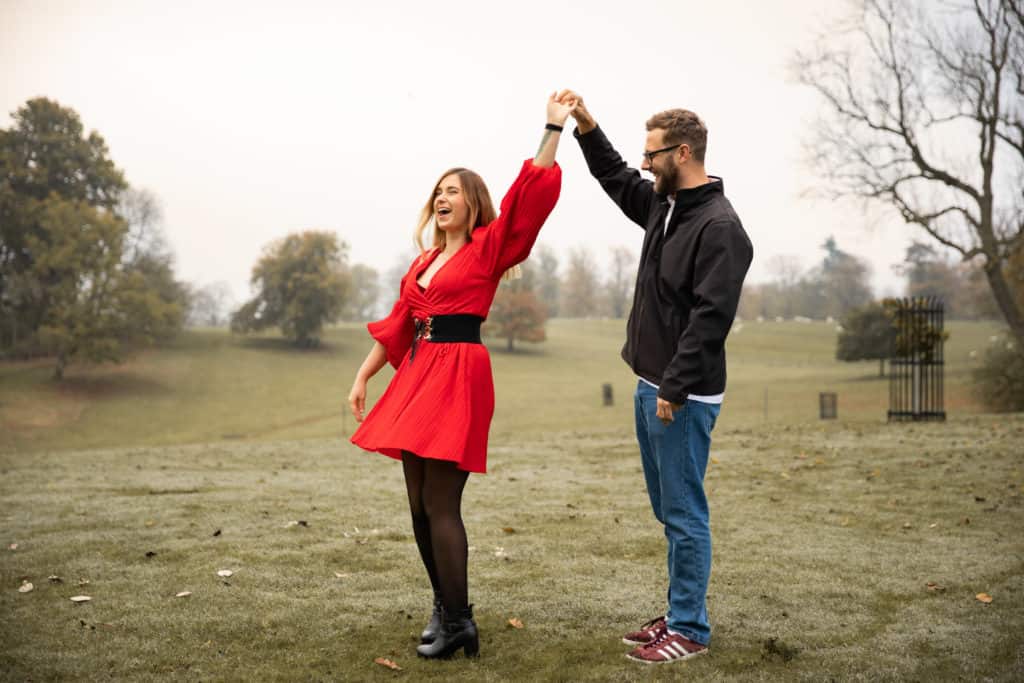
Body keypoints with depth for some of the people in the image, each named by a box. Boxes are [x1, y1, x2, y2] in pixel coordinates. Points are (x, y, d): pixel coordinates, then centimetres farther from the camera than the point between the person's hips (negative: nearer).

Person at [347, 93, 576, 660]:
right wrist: (362, 377, 14)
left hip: (459, 376, -7)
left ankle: (458, 624, -2)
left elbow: (530, 196, -10)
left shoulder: (489, 249, 0)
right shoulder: (423, 262, 18)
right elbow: (395, 325, 18)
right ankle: (445, 605, 22)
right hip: (417, 377, 7)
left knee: (440, 505, -10)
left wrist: (553, 128, -11)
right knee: (419, 505, 9)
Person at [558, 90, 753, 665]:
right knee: (668, 509, 16)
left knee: (684, 513, -1)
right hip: (650, 386, 10)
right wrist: (586, 125, 17)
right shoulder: (663, 205, 11)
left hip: (684, 397, -9)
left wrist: (674, 389, -23)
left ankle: (690, 630, 10)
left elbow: (710, 317, -22)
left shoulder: (719, 226, -16)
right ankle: (681, 613, 28)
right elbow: (614, 176, 28)